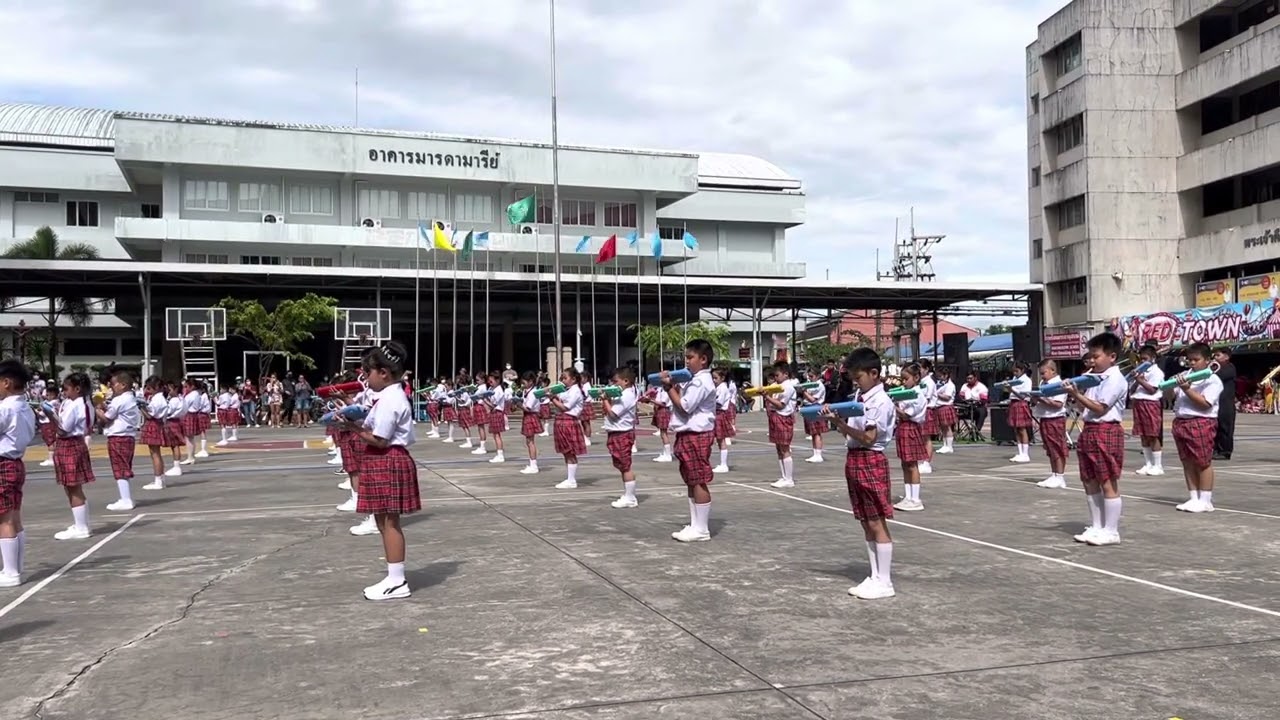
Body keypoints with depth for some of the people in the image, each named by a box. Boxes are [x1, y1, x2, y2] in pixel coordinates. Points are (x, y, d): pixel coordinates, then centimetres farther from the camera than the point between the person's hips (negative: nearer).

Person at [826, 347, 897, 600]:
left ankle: (884, 582, 3)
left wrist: (839, 423, -22)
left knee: (877, 523, -3)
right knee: (866, 524, 12)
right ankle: (875, 577, 20)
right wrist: (836, 418, -3)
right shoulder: (858, 398, 12)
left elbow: (868, 438, -19)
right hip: (854, 461, 9)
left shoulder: (881, 402, -14)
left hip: (871, 462, -9)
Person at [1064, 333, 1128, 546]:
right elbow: (1086, 402, 16)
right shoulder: (1095, 377, 15)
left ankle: (1111, 531, 3)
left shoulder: (1115, 379, -12)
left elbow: (1100, 408, -17)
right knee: (1090, 482, 12)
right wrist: (1074, 392, 0)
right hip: (1089, 431, 9)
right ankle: (1096, 526, 21)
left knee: (1108, 483, -3)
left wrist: (1076, 395, -20)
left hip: (1106, 432, -9)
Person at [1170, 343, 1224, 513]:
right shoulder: (1184, 375, 12)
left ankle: (1205, 500, 6)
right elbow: (1171, 395, 14)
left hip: (1202, 423, -7)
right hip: (1181, 422, 7)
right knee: (1188, 462, 11)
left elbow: (1205, 403, -18)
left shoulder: (1213, 380, -8)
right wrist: (1170, 386, -6)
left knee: (1203, 462, 0)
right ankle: (1193, 498, 19)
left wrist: (1187, 390, -21)